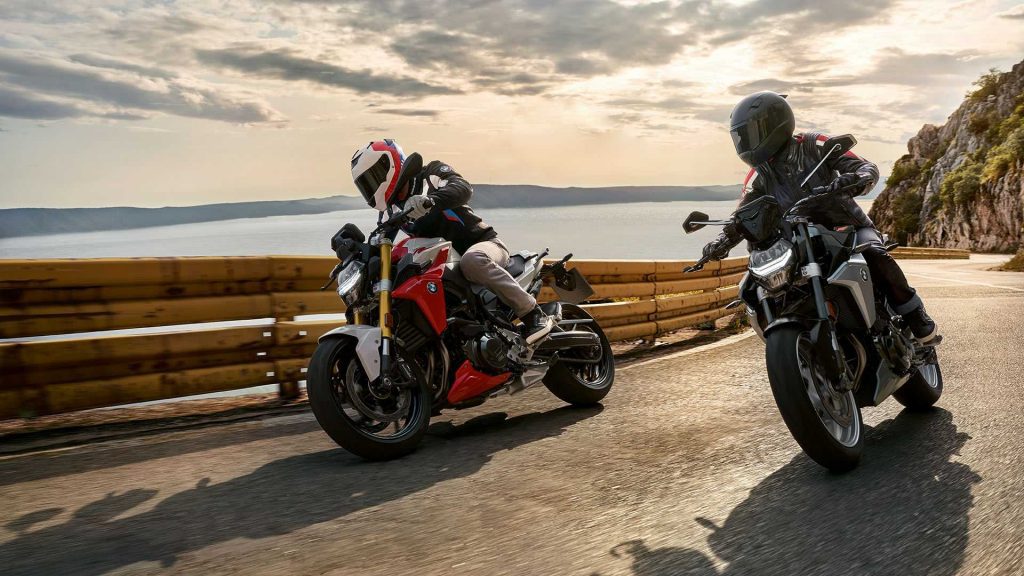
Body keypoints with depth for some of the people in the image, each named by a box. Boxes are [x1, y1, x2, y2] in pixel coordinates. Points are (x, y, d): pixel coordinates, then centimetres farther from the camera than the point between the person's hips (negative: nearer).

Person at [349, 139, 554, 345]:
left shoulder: (429, 174, -4)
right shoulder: (393, 210, 16)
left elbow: (463, 188, -24)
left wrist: (430, 199, -42)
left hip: (483, 243, -8)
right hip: (446, 262, 8)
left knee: (471, 260, -42)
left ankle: (533, 314, -36)